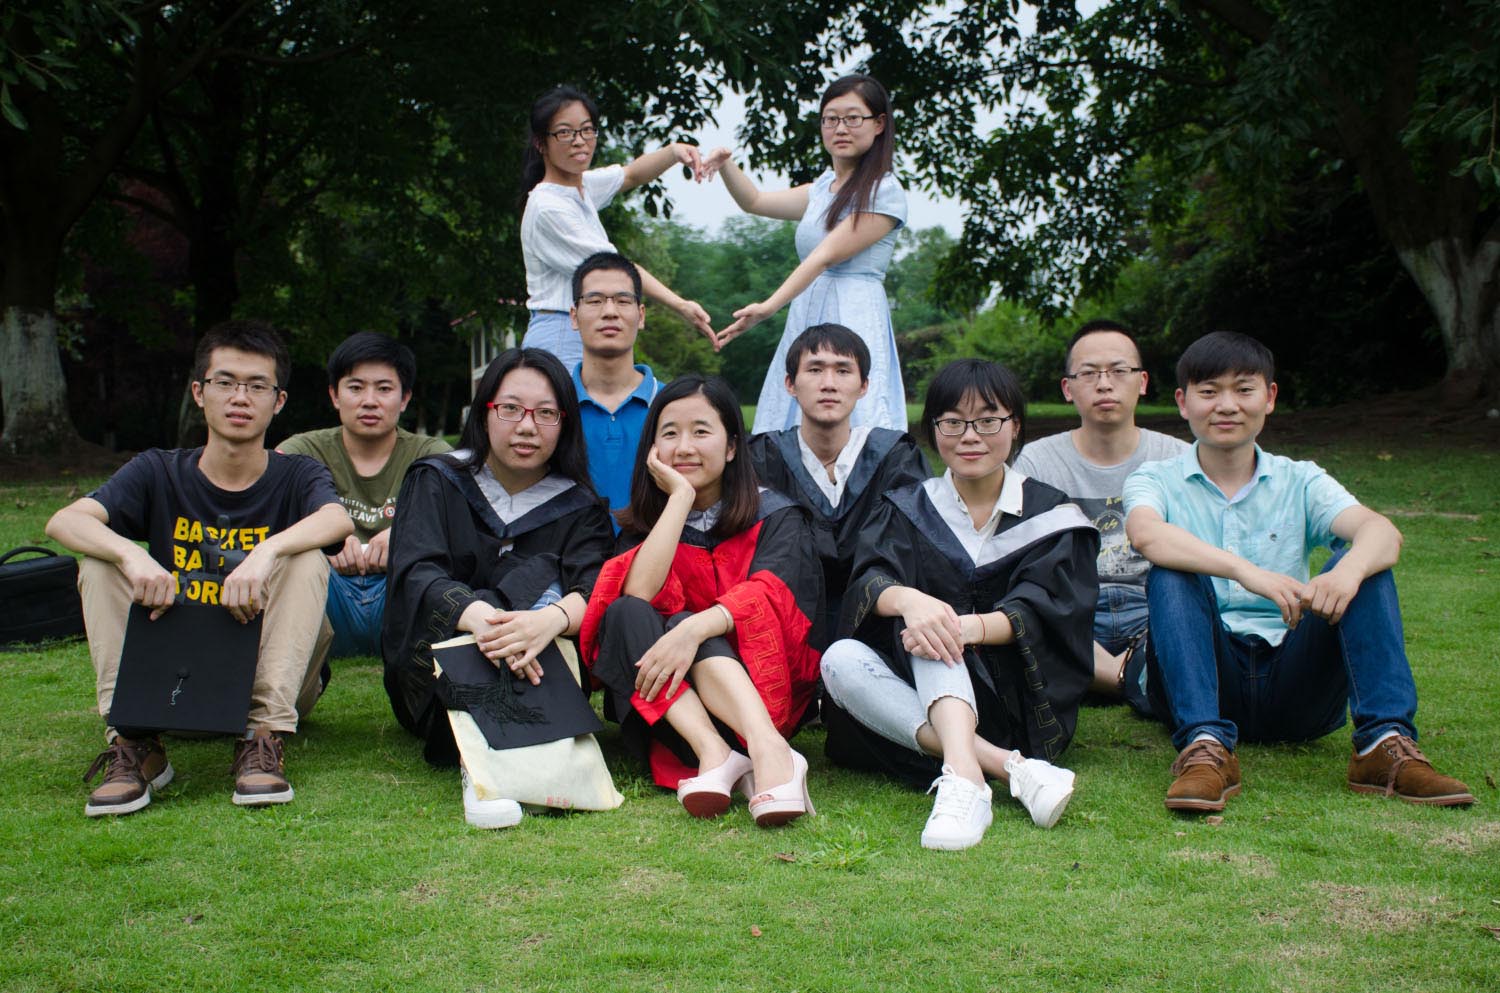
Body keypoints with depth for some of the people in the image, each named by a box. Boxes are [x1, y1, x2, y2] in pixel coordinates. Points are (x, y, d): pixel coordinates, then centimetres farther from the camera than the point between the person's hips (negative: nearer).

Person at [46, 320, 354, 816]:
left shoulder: (296, 476, -1)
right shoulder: (160, 472, 2)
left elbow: (338, 520, -26)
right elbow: (63, 521, -15)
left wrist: (267, 552, -44)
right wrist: (133, 557, -36)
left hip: (266, 672, -1)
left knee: (307, 561, -24)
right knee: (102, 563, -16)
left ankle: (264, 737, -30)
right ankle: (133, 741, -24)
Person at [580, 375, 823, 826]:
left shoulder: (776, 518, 4)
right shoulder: (646, 525, 10)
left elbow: (767, 595, -17)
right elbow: (637, 593, -13)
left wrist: (693, 630, -35)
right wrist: (681, 495, -10)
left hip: (765, 689, -2)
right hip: (662, 708, 2)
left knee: (682, 622, -28)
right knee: (626, 615, -24)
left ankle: (767, 747, -50)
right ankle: (716, 756, -43)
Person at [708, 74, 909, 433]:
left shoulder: (884, 192, -6)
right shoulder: (824, 187, 19)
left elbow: (828, 255, -15)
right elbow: (755, 202, 28)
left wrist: (770, 306, -22)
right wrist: (725, 165, 8)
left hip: (853, 320, -8)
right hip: (807, 317, 8)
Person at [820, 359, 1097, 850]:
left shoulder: (1051, 516, 7)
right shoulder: (906, 510, 12)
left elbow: (1047, 610, -10)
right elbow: (868, 580, -9)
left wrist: (969, 627, -32)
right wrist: (907, 600, -35)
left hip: (1016, 693, -2)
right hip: (913, 692, 3)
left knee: (935, 622, -29)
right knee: (840, 661, -28)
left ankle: (962, 773, -54)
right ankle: (1011, 768, -42)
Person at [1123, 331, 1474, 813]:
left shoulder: (1300, 482, 11)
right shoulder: (1156, 480, 5)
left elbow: (1383, 532, -11)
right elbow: (1147, 535, -21)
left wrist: (1349, 570, -36)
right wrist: (1246, 571, -38)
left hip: (1295, 689, 2)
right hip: (1204, 681, -2)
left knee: (1366, 566, -16)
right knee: (1172, 574, -26)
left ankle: (1386, 743, -28)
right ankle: (1205, 747, -39)